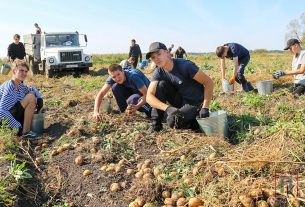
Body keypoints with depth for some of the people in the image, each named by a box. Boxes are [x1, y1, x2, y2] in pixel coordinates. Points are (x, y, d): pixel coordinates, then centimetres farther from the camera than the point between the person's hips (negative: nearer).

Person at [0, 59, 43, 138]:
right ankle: (26, 131, -14)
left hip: (14, 116, 9)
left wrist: (40, 99, 4)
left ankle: (24, 128, 2)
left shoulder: (21, 86, 6)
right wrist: (17, 126, -23)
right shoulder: (8, 87, -19)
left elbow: (33, 90, 26)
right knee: (31, 97, -17)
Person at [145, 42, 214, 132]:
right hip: (180, 100, 5)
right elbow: (149, 96, -18)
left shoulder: (185, 65, -23)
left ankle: (198, 121, 2)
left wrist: (205, 108, -25)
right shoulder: (158, 73, -8)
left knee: (173, 121, -27)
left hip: (195, 103, -5)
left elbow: (209, 82, -20)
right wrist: (167, 108, -35)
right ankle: (156, 123, -10)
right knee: (161, 84, -17)